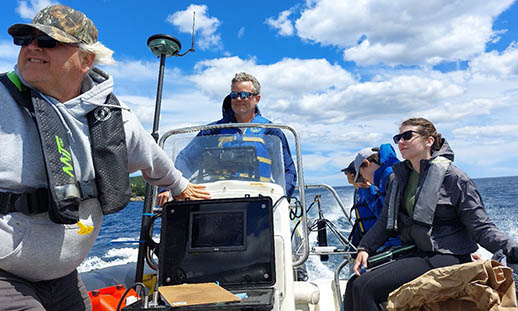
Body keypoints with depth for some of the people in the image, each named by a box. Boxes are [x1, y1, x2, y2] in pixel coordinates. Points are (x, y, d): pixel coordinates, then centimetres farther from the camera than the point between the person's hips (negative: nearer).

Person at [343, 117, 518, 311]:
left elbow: (481, 227, -9)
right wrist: (364, 249, 0)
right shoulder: (397, 178, 10)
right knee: (354, 284, -6)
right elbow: (385, 222, 12)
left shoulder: (453, 177, -9)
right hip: (415, 254, 7)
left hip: (446, 258, -7)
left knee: (365, 287, -21)